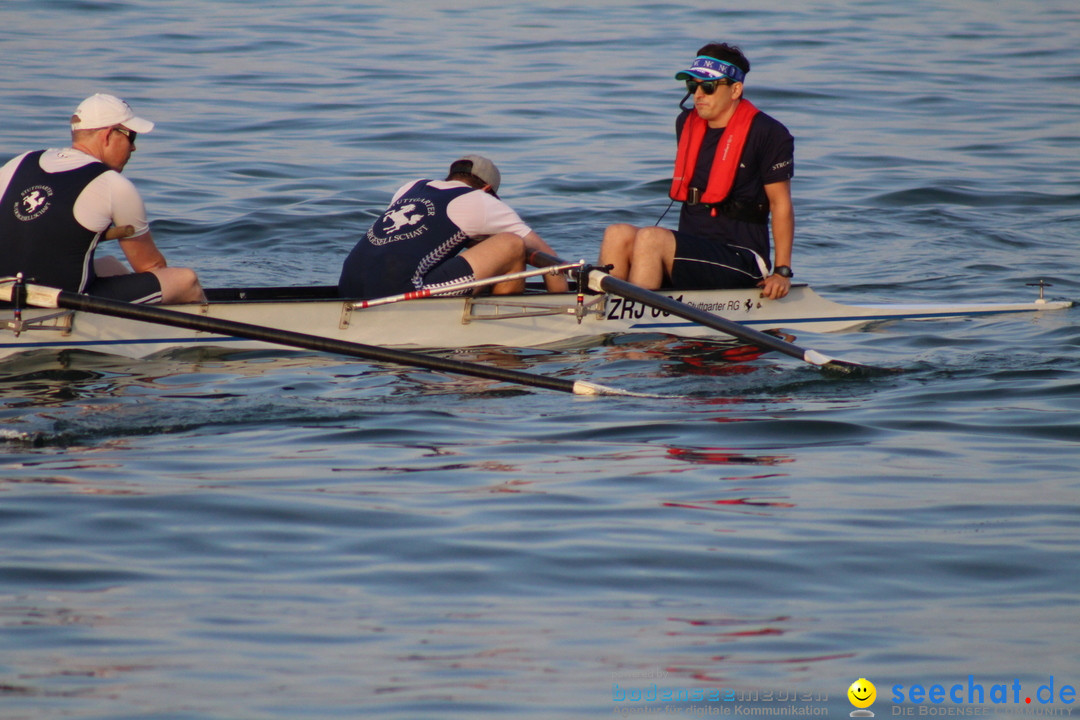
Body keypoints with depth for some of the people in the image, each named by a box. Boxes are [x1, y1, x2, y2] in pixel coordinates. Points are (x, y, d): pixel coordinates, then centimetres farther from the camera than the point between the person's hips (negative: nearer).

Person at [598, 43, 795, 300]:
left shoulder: (768, 134, -7)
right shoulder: (686, 124, 12)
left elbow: (781, 204, -5)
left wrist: (782, 271, -10)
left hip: (741, 263, -7)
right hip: (693, 252, 7)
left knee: (651, 238, -28)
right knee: (618, 234, -17)